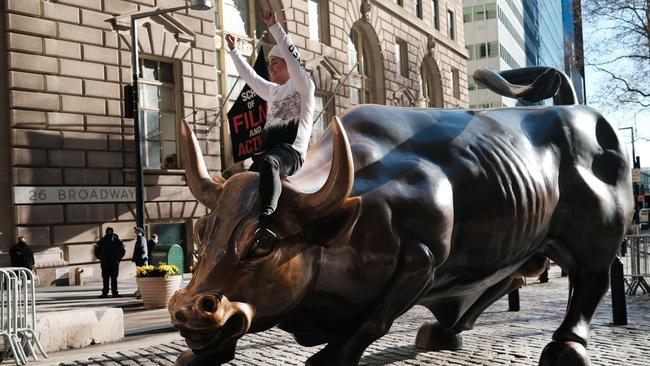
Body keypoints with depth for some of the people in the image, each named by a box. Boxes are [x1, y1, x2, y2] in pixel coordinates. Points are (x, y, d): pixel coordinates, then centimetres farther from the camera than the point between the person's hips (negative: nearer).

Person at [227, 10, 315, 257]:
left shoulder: (303, 86, 8)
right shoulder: (272, 91, 30)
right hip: (268, 150, 9)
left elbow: (291, 56, -6)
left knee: (268, 163, -41)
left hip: (291, 150, -9)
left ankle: (266, 224, -58)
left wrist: (274, 27, -8)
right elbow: (249, 76, 42)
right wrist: (233, 51, 46)